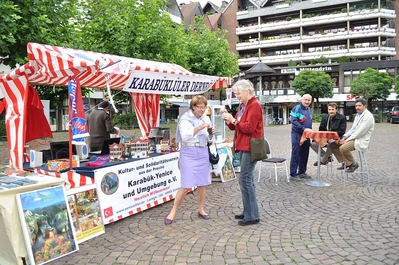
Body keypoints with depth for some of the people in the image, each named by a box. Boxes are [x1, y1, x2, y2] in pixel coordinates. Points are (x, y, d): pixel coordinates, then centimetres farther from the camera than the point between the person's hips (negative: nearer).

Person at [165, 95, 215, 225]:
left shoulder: (206, 118, 8)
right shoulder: (185, 119, -7)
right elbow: (185, 136, -21)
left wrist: (211, 134, -7)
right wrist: (199, 128, -27)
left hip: (203, 152, 5)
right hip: (189, 153, -5)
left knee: (202, 184, 9)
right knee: (186, 185, -7)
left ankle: (201, 210, 26)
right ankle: (173, 211, 8)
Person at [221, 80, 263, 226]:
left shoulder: (254, 105, -12)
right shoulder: (243, 106, 15)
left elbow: (249, 128, -20)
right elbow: (235, 126, 17)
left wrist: (233, 120, -16)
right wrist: (228, 118, 0)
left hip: (250, 147, -10)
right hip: (244, 146, 10)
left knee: (245, 179, -9)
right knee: (247, 179, 14)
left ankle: (252, 216, 0)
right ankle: (248, 211, 24)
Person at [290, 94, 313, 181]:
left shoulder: (309, 109, 14)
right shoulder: (296, 108, -11)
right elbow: (294, 121, -20)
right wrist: (304, 129, -25)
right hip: (297, 134, -8)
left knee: (305, 155, 12)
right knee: (296, 154, -5)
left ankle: (302, 172, 23)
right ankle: (293, 174, 0)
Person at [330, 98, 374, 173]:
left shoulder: (368, 116, -14)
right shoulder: (358, 115, 16)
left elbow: (360, 132, -20)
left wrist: (347, 140, -18)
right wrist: (344, 137, 3)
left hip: (361, 140, -10)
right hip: (353, 137, 10)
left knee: (343, 148, -32)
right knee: (333, 145, 1)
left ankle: (353, 164, -8)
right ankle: (345, 162, 7)